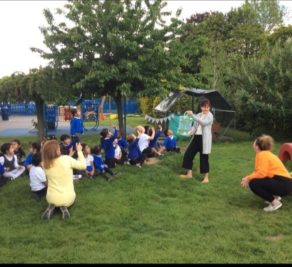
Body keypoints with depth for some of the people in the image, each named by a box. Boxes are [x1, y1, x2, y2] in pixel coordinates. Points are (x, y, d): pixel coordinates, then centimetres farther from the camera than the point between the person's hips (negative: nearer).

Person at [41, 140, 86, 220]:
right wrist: (79, 151, 6)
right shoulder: (67, 159, -19)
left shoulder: (45, 164, -8)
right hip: (68, 198, -2)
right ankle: (64, 207, 3)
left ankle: (51, 208, 6)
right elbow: (83, 165, -3)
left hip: (52, 199, 2)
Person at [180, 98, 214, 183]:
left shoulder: (210, 116, -8)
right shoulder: (198, 115, 14)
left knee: (204, 158, -2)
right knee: (188, 154, 7)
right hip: (196, 137, 7)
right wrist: (190, 132, -5)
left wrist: (192, 115, -29)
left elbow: (203, 122, -26)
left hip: (204, 138, -7)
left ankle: (206, 177, 12)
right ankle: (189, 174, 20)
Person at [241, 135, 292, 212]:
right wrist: (248, 178, 3)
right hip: (284, 184, 10)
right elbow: (259, 172, 15)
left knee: (253, 183, -18)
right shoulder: (267, 154, 18)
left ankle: (275, 202, -9)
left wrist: (248, 178, -9)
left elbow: (261, 173, -21)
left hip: (283, 184, -10)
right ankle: (275, 196, 16)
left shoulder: (262, 154, -12)